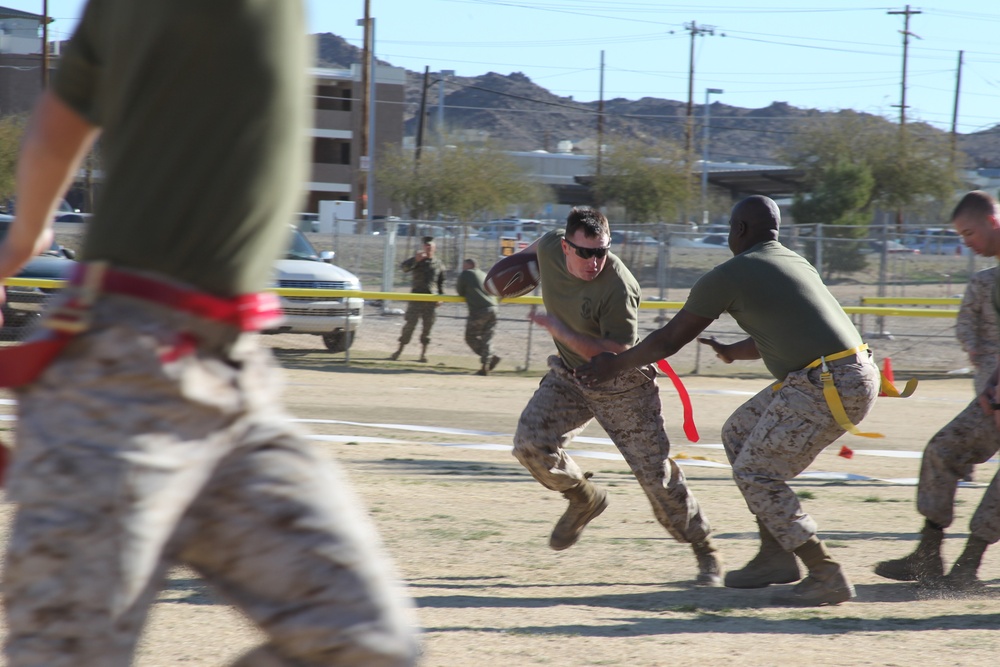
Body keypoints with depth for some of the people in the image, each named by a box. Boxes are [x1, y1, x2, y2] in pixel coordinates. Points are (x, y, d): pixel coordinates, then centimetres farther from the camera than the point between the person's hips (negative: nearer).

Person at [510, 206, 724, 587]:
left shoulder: (617, 288, -31)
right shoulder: (550, 249, -13)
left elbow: (617, 352, -30)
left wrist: (558, 329, -33)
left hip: (621, 387, -6)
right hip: (569, 376, 6)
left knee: (656, 474, -4)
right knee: (530, 442, -14)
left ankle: (705, 551, 13)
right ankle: (585, 500, 13)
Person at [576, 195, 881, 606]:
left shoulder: (729, 276, -2)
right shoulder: (796, 264, 23)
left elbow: (669, 341, 6)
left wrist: (616, 365, 21)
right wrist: (732, 352, 57)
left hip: (827, 384, -9)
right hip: (859, 375, 9)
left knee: (755, 473, -3)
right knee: (739, 433, 20)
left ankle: (827, 576, -8)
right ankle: (776, 555, 19)